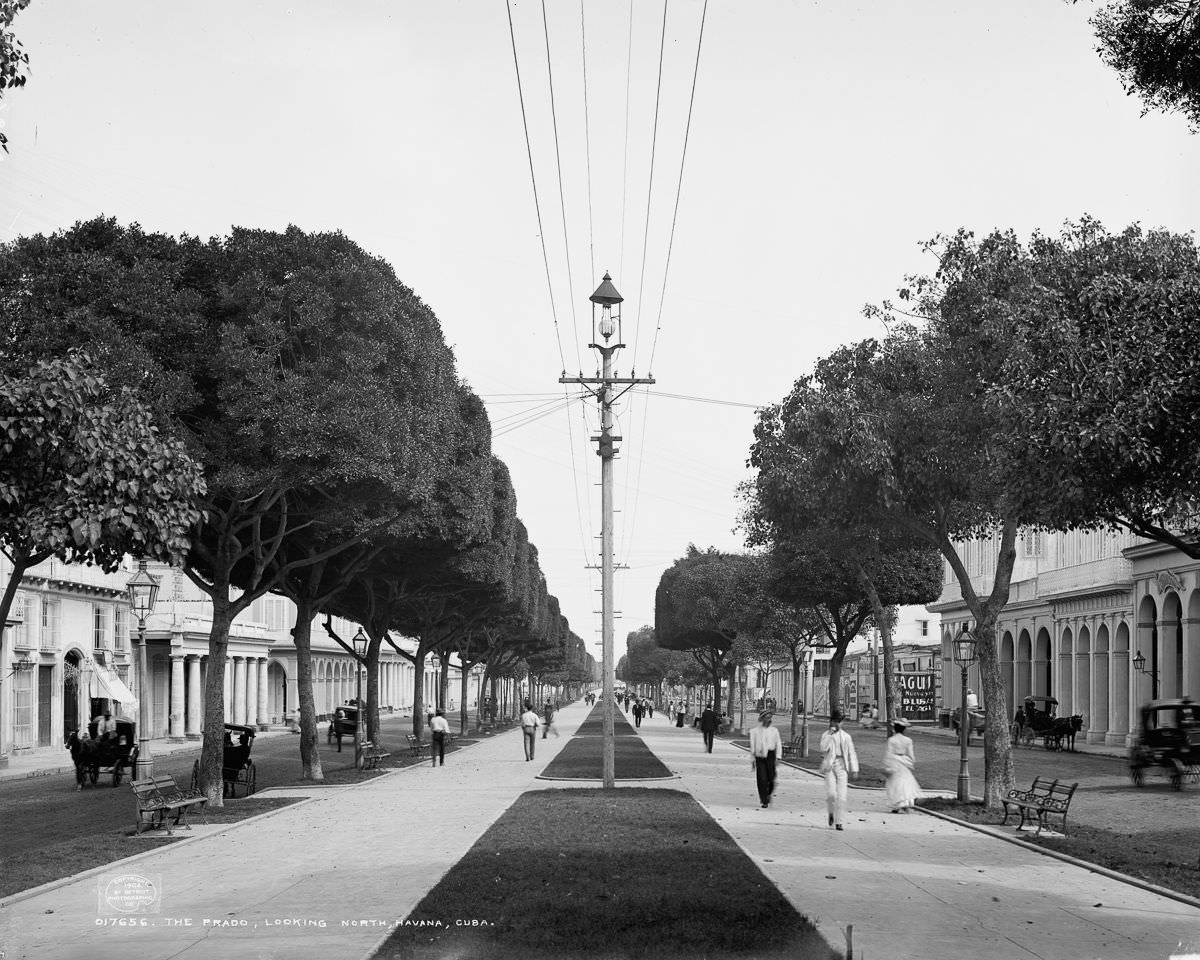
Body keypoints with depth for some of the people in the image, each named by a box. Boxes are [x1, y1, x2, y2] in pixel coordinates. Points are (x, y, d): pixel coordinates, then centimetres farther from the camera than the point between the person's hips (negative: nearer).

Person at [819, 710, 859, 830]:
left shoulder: (846, 736, 10)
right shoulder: (826, 735, 5)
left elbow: (851, 753, 11)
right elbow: (823, 748, -12)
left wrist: (854, 769, 5)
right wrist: (830, 735, -14)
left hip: (842, 766, 1)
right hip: (829, 766, -1)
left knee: (841, 796, -5)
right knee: (831, 794, -13)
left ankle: (839, 822, 0)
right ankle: (831, 813, 17)